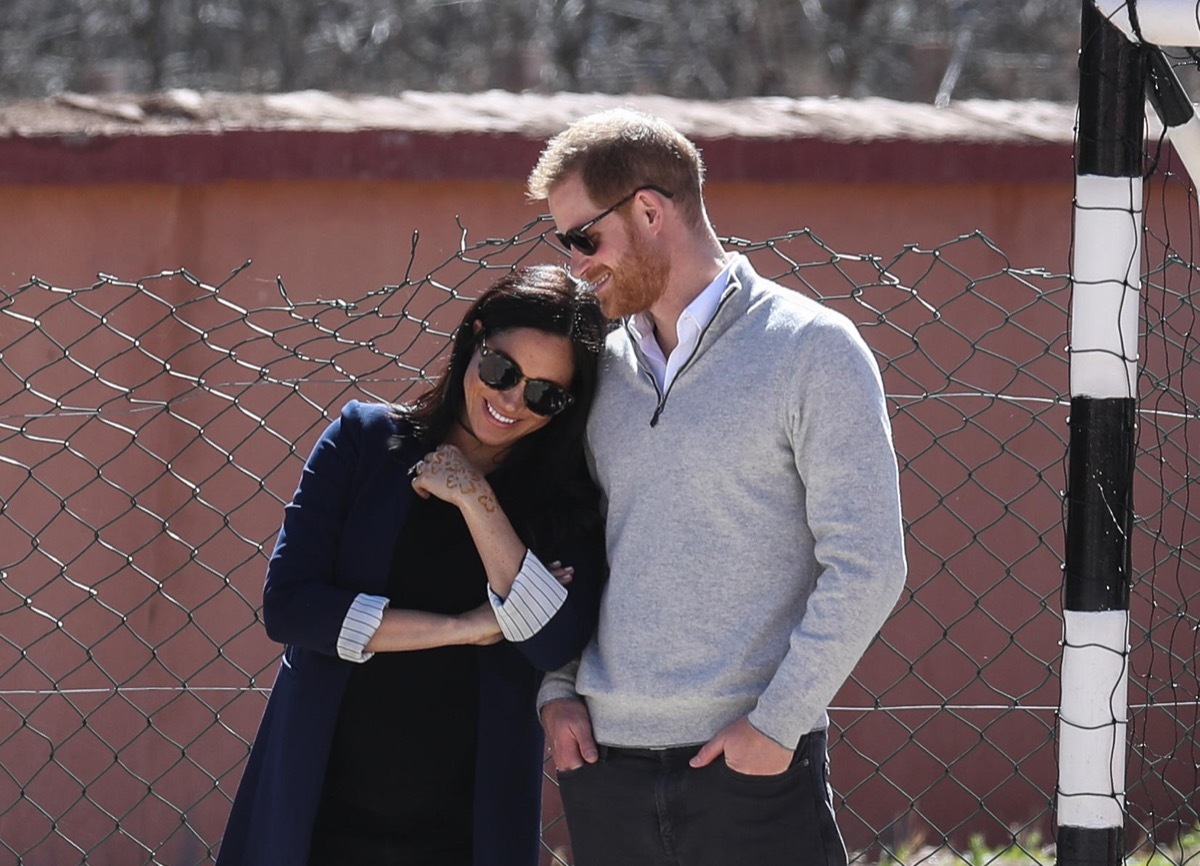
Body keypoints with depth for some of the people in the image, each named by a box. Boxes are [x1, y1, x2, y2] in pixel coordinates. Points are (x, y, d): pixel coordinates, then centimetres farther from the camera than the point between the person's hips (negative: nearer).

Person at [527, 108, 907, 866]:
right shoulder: (600, 366, 12)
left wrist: (777, 722, -12)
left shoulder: (812, 349, -4)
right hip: (606, 768, 5)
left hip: (755, 770, -5)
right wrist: (556, 687, 4)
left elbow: (866, 567, -8)